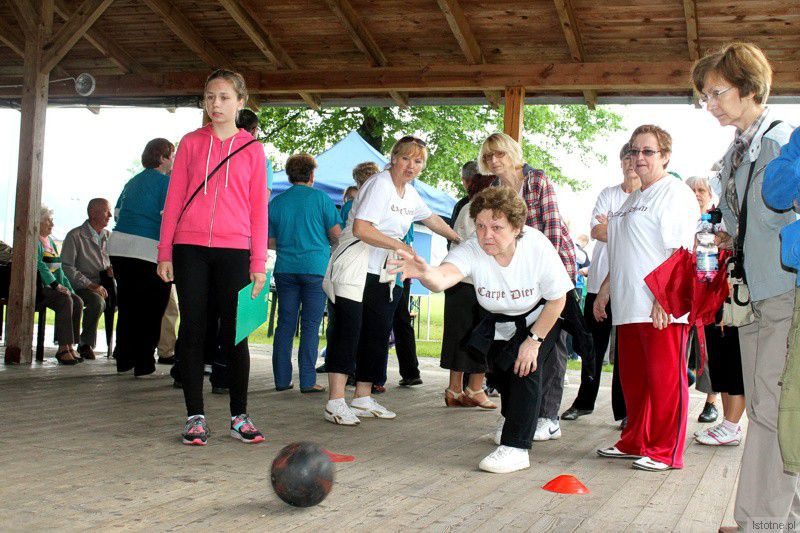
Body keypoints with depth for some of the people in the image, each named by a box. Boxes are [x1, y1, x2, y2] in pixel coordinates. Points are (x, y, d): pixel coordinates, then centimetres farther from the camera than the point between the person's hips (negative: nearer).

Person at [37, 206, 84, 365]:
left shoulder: (51, 242, 23)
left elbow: (58, 268, 22)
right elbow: (39, 265, -17)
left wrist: (68, 288, 8)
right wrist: (56, 286, -25)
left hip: (52, 287, 8)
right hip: (37, 287, -8)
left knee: (78, 302, -17)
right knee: (65, 301, -31)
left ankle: (70, 346, -21)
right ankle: (63, 348, -31)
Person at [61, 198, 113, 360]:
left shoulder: (109, 236, 15)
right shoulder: (75, 236, -3)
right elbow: (66, 267, -10)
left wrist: (111, 268, 0)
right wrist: (91, 285, -18)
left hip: (105, 285, 5)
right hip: (81, 286, -5)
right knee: (98, 302, -36)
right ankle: (86, 344, -16)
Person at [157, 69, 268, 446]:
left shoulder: (251, 149, 6)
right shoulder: (191, 143, 8)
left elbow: (258, 208, 4)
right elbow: (174, 199, 7)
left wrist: (258, 263, -1)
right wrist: (164, 252, 2)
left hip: (234, 251, -1)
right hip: (190, 249, 1)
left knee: (234, 333, 3)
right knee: (192, 330, 3)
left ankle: (239, 417, 12)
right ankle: (195, 417, 10)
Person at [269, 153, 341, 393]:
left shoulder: (277, 202, 7)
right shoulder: (320, 198, -3)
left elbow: (270, 242, 10)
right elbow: (336, 234, -4)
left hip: (285, 268, 3)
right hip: (315, 267, -3)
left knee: (285, 324, 8)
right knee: (310, 325, 0)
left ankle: (282, 379, 9)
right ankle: (307, 381, -1)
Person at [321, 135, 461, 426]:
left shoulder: (410, 194, 14)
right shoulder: (380, 185, -14)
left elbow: (433, 220, 33)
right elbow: (361, 229, -24)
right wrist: (400, 245, -19)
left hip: (382, 276, 9)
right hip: (354, 271, -9)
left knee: (378, 334, 8)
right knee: (347, 331, -13)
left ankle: (363, 398, 17)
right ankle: (335, 403, -15)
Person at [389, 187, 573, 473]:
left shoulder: (538, 247, -35)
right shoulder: (472, 251, -34)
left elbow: (557, 299, -20)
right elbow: (445, 275, -57)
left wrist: (534, 340, -20)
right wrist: (425, 273, -80)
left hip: (538, 317, -3)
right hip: (498, 322, 4)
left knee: (525, 369, -21)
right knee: (501, 372, 15)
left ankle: (515, 447, -16)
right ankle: (517, 424, 46)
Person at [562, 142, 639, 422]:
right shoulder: (608, 194, 13)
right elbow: (595, 230, -1)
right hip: (600, 280, 3)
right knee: (593, 344, 8)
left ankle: (625, 409, 4)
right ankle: (584, 401, 21)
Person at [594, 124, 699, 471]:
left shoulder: (675, 192, -6)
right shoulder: (633, 199, 23)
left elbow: (681, 250, -15)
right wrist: (605, 289, 23)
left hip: (662, 307, -9)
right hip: (629, 305, 9)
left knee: (665, 378, -4)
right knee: (632, 377, 13)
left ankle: (665, 452, 2)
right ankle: (634, 443, 23)